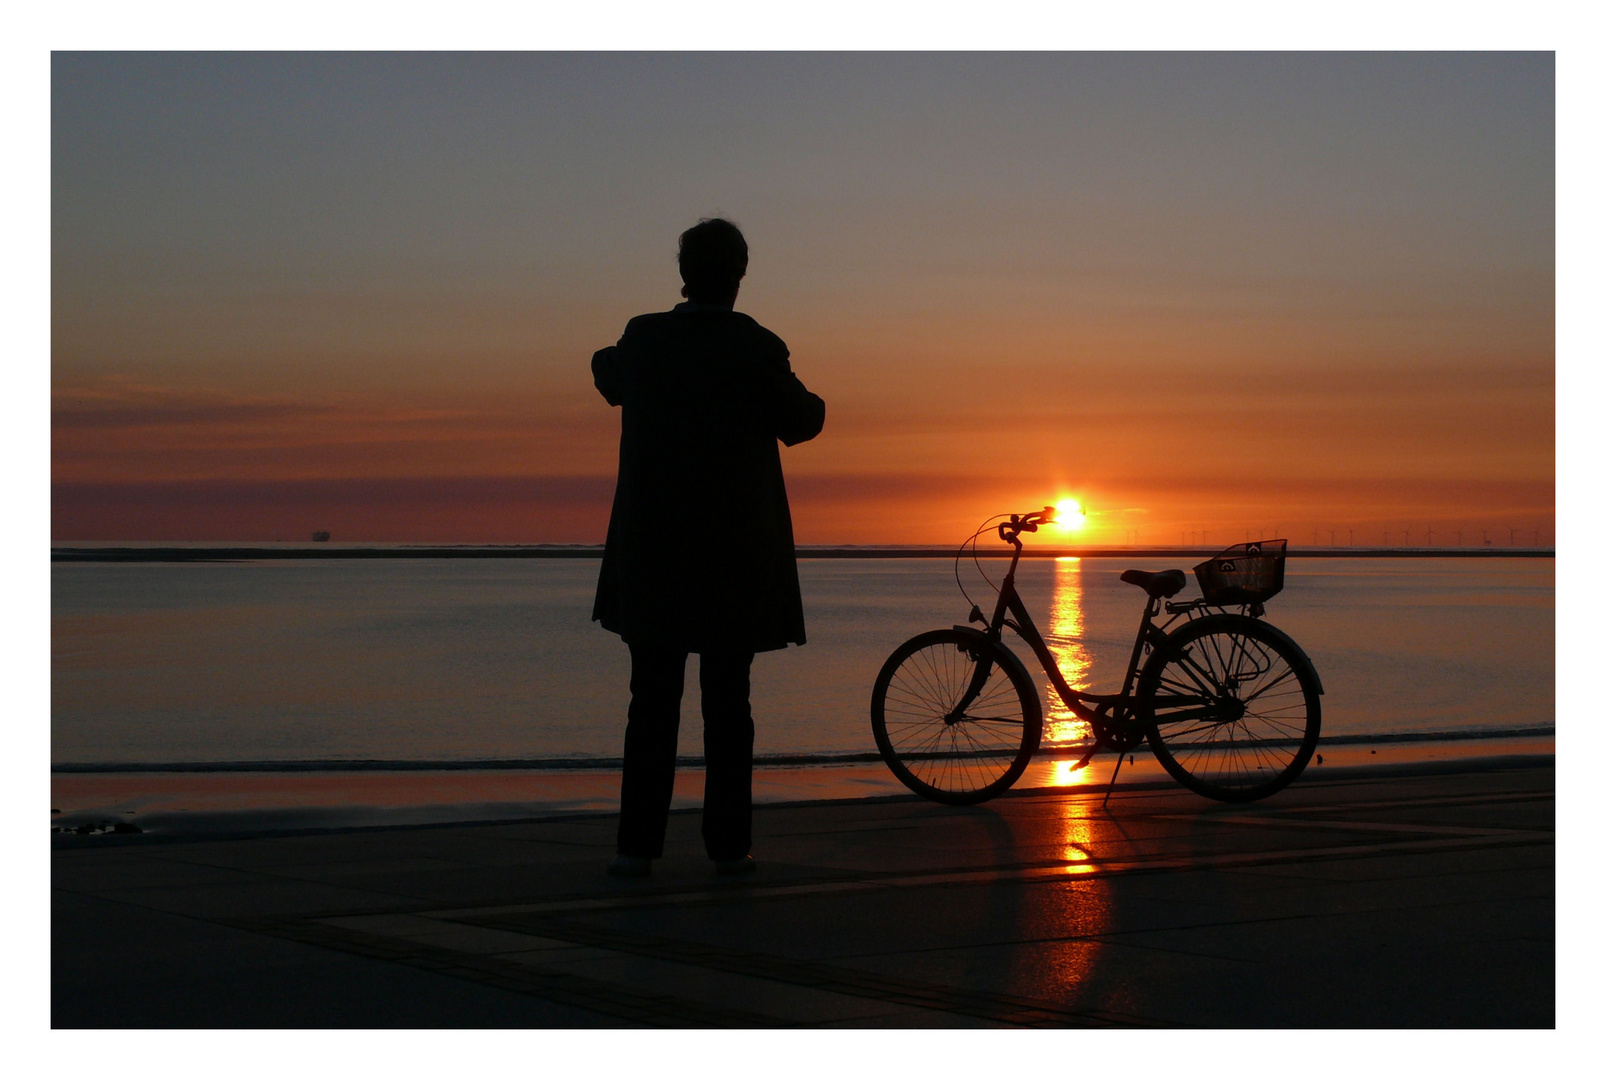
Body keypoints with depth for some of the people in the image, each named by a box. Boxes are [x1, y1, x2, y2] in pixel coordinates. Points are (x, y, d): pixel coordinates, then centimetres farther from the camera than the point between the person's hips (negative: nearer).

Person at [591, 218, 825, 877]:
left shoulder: (644, 339, -3)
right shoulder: (758, 348, -10)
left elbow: (612, 383, 19)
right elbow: (799, 423, 3)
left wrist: (606, 359, 41)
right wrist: (808, 400, 25)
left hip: (654, 549, 1)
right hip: (737, 554, -1)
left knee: (652, 700, 4)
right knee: (728, 701, 5)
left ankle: (639, 843, 1)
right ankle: (729, 842, 7)